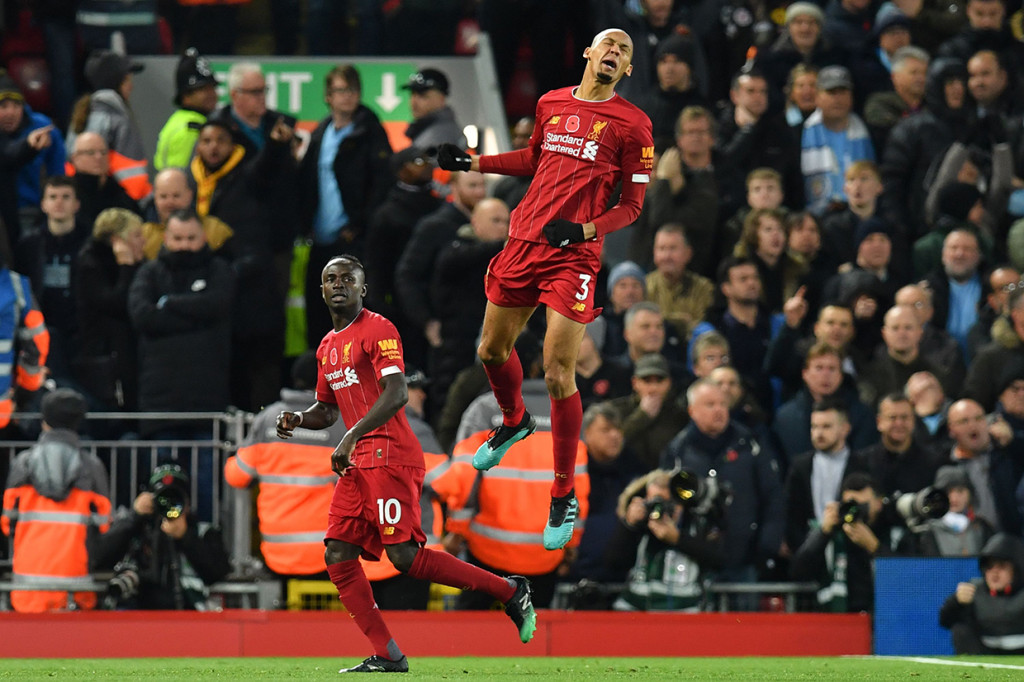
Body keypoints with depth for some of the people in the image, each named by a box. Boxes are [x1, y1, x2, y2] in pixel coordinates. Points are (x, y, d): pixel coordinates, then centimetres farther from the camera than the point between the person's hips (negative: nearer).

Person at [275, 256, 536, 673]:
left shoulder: (377, 330, -7)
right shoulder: (327, 348, 20)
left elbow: (396, 393, -20)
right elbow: (327, 409, 31)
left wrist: (351, 437, -29)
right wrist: (298, 419, 8)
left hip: (390, 456, -9)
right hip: (358, 465, 9)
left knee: (405, 556, -16)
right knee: (338, 556, -2)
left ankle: (511, 592, -4)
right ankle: (388, 657, -1)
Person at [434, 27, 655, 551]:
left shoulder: (632, 124, -4)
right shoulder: (551, 104, 9)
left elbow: (632, 205, -2)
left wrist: (585, 229, -18)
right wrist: (472, 163, 21)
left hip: (575, 254, -5)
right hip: (524, 241, 5)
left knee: (558, 376, -12)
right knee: (493, 350, 18)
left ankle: (563, 496, 1)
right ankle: (514, 422, 51)